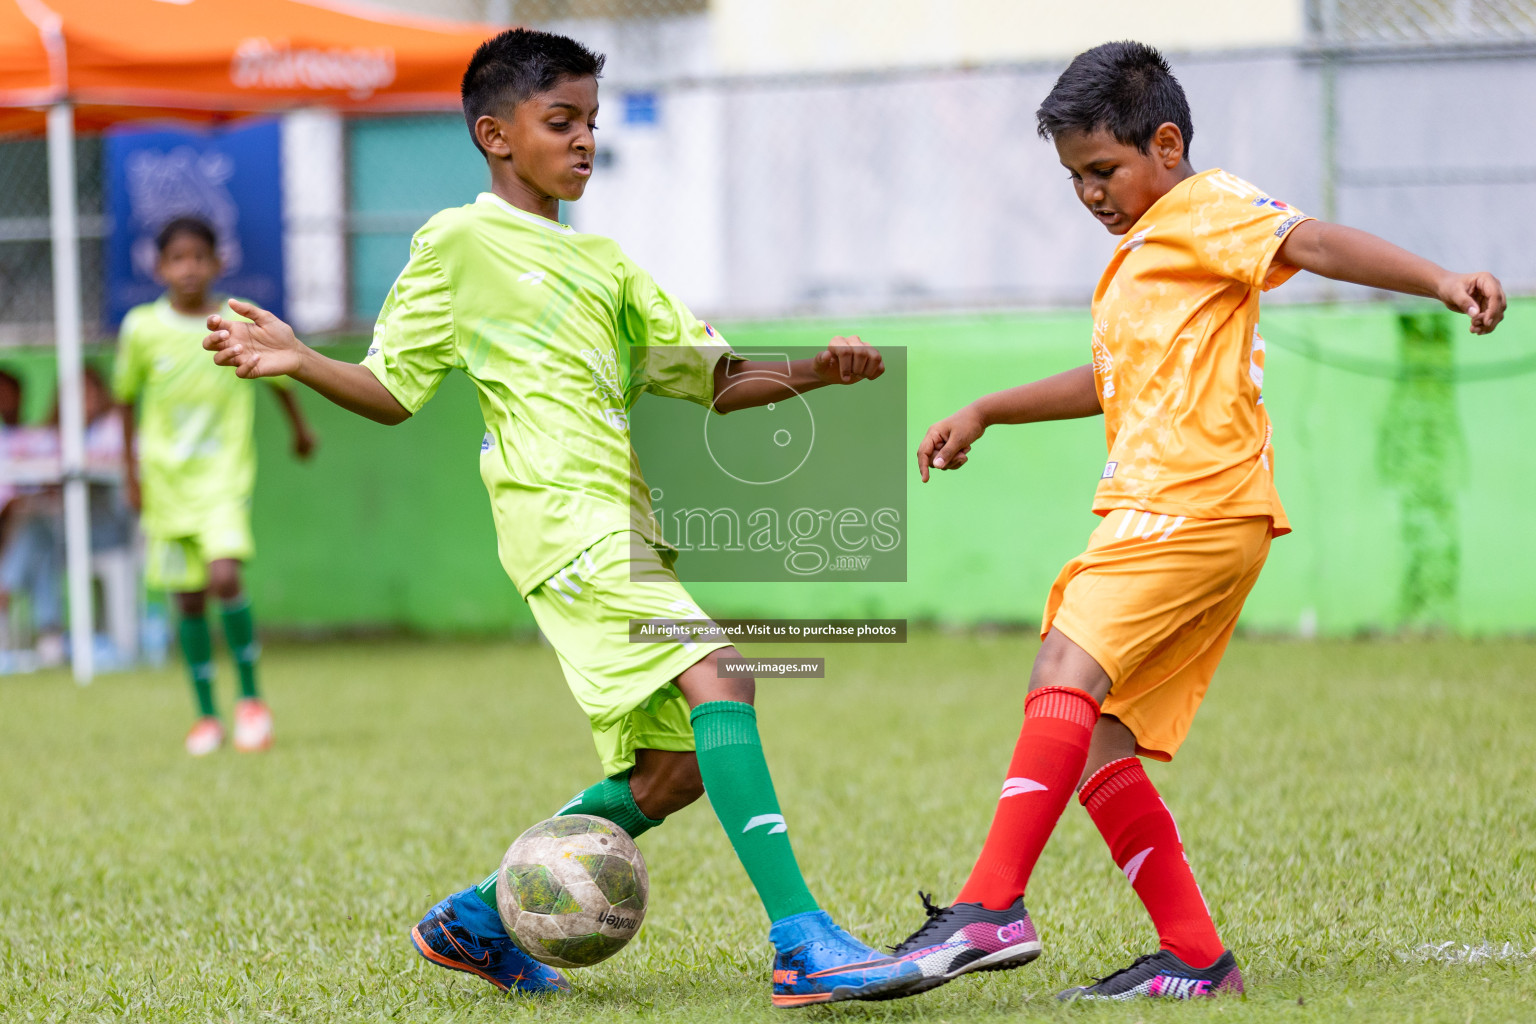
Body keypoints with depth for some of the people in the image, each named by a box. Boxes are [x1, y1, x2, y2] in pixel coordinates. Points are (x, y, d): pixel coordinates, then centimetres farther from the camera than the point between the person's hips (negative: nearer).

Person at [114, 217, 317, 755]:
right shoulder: (142, 327, -4)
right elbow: (127, 398, 10)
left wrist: (299, 428, 28)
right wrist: (131, 472, 12)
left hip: (225, 474, -2)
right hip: (166, 481, 2)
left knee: (224, 575, -22)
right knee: (189, 599, 4)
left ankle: (251, 697, -5)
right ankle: (206, 716, 17)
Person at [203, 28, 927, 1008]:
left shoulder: (604, 260, 23)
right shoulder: (461, 242, 4)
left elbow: (712, 380, 22)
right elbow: (393, 389, 5)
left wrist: (810, 372, 5)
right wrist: (299, 361, -13)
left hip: (625, 522, 9)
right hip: (562, 513, -8)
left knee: (670, 770, 6)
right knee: (718, 679, -24)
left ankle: (481, 918, 21)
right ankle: (804, 945, -30)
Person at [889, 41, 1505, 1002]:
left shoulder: (1207, 207, 0)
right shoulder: (1142, 249, 29)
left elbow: (1315, 242, -17)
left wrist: (1439, 279, -32)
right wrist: (987, 411, 46)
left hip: (1196, 499, -10)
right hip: (1159, 509, 10)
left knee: (1066, 669, -25)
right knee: (1096, 741, 4)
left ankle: (993, 908, -34)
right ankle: (1195, 958, 4)